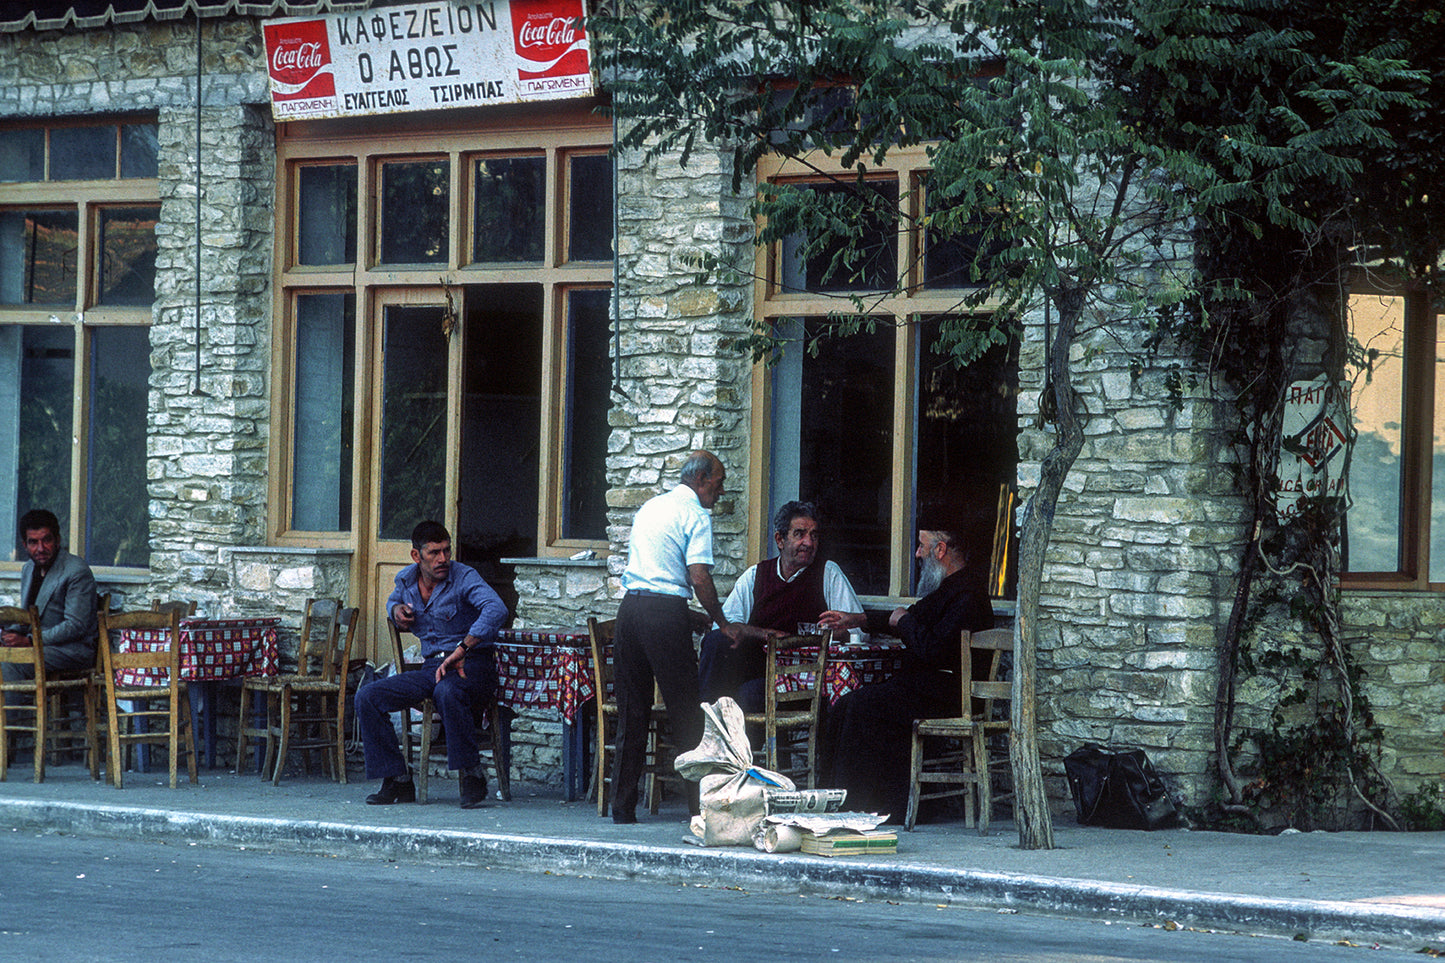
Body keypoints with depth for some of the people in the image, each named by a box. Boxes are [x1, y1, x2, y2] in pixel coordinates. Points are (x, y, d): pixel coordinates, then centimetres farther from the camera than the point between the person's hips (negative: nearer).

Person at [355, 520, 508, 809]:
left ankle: (472, 775, -27)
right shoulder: (406, 580, 7)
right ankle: (398, 780, -6)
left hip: (472, 665, -6)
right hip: (432, 666, 7)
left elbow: (496, 610, -32)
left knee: (446, 692, -41)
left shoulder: (464, 578, -13)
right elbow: (394, 600, 34)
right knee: (367, 697, -9)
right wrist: (396, 610, 7)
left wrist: (461, 650, -36)